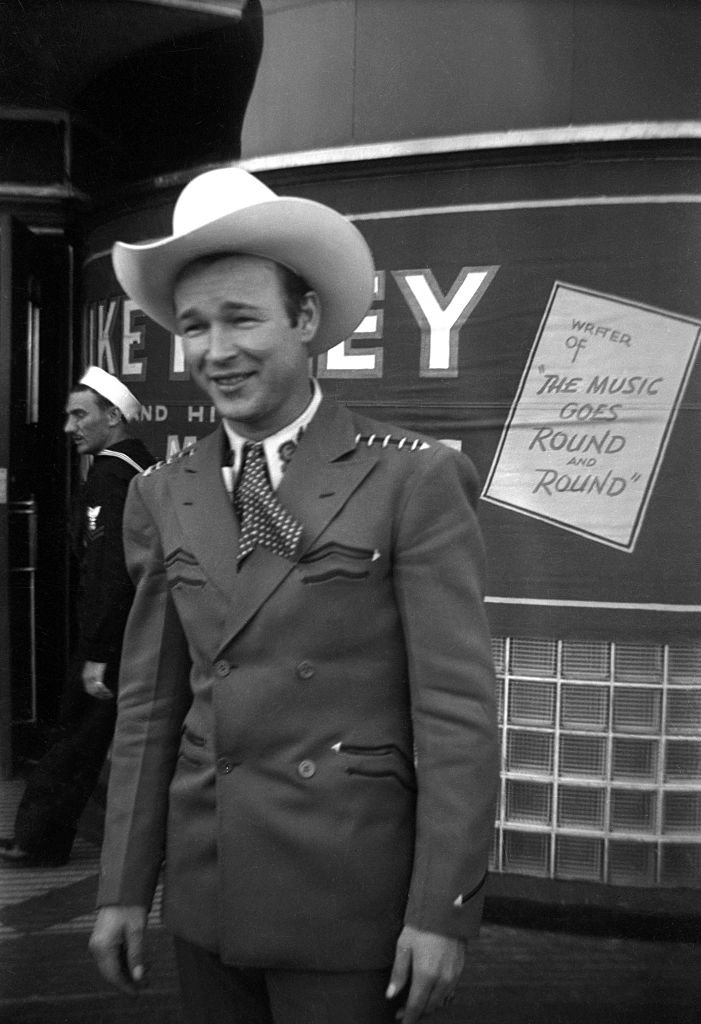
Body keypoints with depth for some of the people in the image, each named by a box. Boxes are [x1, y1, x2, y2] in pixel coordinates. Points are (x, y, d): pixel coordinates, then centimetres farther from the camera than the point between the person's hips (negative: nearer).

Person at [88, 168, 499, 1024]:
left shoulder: (415, 480, -10)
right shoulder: (163, 497, 4)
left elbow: (457, 707, -11)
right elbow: (149, 703, 7)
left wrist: (442, 912, -12)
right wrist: (124, 888, 6)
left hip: (346, 896, -4)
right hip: (205, 887, 4)